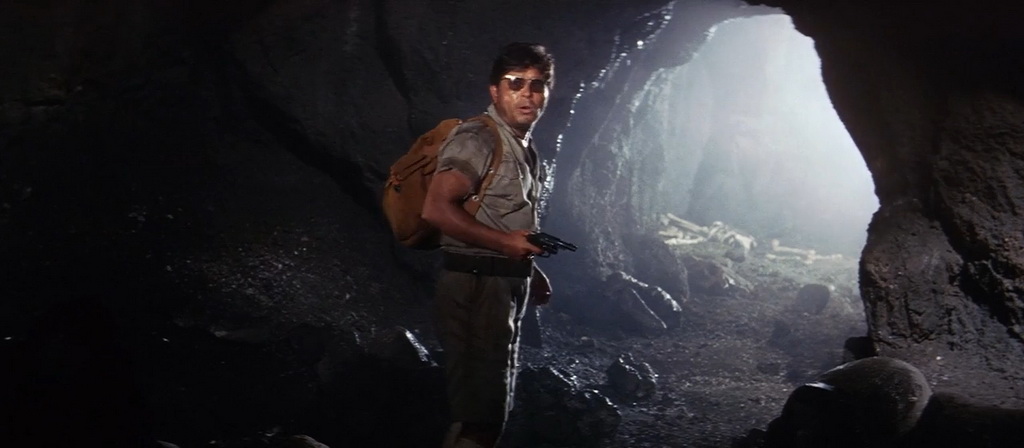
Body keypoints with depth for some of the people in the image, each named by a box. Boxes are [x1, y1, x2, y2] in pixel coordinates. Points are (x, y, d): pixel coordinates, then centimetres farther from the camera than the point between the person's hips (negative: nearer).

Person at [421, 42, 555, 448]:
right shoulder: (478, 139, -14)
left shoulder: (524, 146, 16)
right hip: (476, 286, -10)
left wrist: (530, 269, 18)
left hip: (506, 285, 10)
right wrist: (505, 243, -25)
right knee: (480, 406, -8)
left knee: (493, 400, 19)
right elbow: (437, 209, -25)